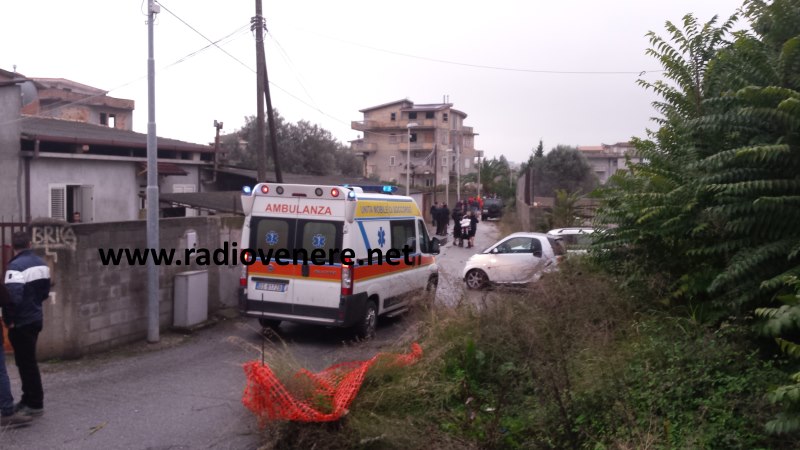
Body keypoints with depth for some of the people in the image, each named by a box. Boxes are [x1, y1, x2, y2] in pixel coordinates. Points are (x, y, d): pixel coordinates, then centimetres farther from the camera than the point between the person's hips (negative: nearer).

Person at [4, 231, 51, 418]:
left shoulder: (16, 266, -19)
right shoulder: (41, 264, 6)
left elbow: (13, 297, -26)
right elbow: (45, 292, 12)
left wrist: (8, 319, -15)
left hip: (21, 322, -8)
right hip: (36, 318, 8)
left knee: (26, 363, 1)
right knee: (28, 360, 18)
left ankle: (35, 404, 7)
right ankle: (28, 399, 27)